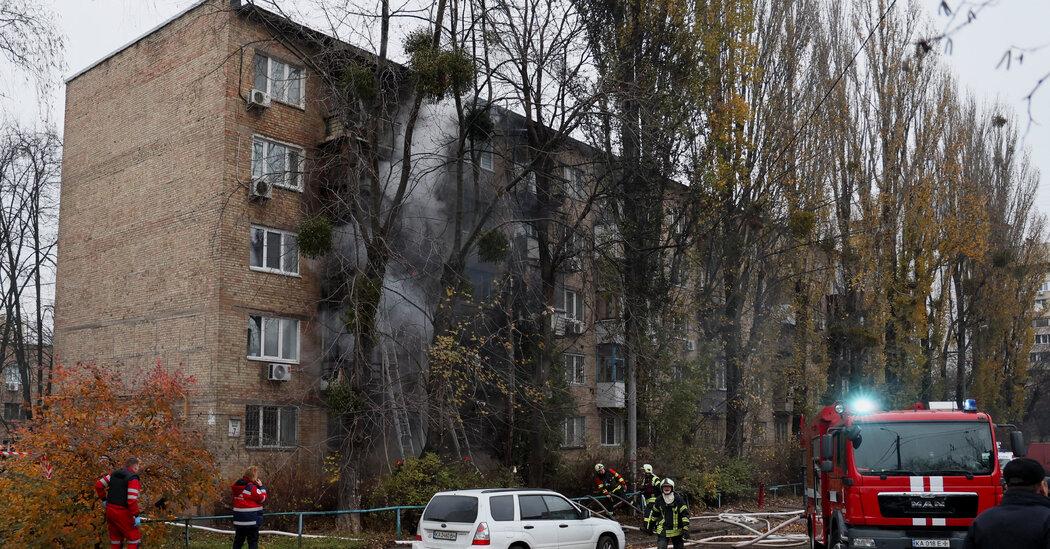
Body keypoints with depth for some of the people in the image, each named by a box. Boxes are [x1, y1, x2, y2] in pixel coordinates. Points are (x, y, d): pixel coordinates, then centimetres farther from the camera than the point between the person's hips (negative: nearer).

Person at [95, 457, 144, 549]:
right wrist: (136, 516, -17)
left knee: (116, 538, 18)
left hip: (110, 510, 7)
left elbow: (98, 484, 9)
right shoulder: (133, 479, -15)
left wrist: (104, 500, 15)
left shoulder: (115, 474, 7)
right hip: (123, 514, -7)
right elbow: (132, 499, -23)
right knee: (135, 540, 2)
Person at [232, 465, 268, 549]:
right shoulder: (252, 487, -16)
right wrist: (261, 486, 0)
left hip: (238, 520, 7)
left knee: (238, 540, 14)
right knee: (253, 542, -1)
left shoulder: (237, 485, 7)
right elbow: (263, 498, -9)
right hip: (251, 520, -7)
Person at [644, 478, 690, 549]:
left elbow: (685, 514, -9)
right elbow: (654, 513, 14)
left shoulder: (678, 500, -9)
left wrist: (685, 530, -15)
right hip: (663, 531, 1)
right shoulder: (659, 500, -1)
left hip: (677, 531, 0)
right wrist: (649, 527, 18)